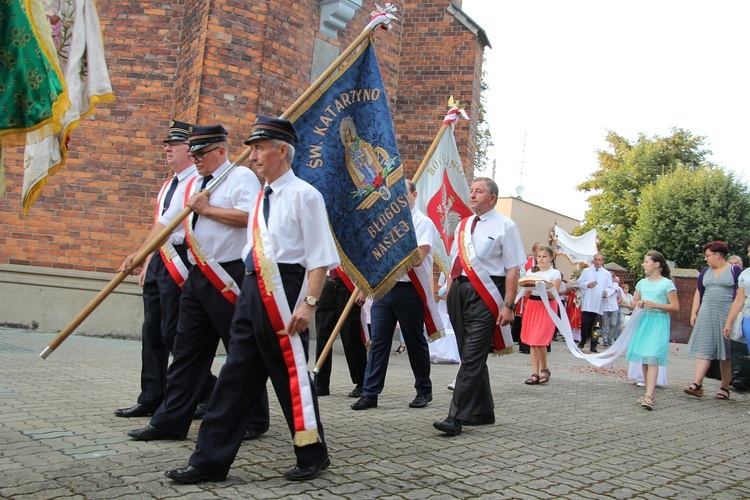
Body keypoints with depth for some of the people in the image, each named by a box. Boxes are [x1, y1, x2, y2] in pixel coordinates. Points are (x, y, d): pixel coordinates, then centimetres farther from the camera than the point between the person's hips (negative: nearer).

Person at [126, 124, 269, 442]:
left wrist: (207, 209, -13)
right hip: (197, 276, 8)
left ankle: (254, 420, 15)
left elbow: (248, 216, -22)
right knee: (186, 350, 10)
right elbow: (166, 223, 22)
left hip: (229, 277, -8)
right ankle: (170, 421, 18)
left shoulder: (241, 177, -5)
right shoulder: (193, 186, 18)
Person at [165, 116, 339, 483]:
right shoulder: (261, 198, 17)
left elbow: (320, 256, -13)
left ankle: (312, 456, 21)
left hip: (284, 291, -8)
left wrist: (309, 302, -21)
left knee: (292, 375, 2)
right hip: (252, 291, 8)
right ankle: (211, 460, 18)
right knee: (237, 373, 9)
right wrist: (249, 289, 19)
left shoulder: (303, 195, -8)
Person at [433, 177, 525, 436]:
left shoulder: (504, 226, -3)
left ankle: (456, 417, -9)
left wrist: (508, 305, -14)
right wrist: (449, 294, 14)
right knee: (470, 356, 12)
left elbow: (513, 269, -8)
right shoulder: (463, 225, 16)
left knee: (472, 357, -10)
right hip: (460, 292, 7)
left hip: (485, 295, -7)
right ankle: (483, 412, 25)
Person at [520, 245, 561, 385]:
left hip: (547, 308, -4)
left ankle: (544, 369, 8)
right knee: (532, 341, 3)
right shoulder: (530, 272, 11)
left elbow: (553, 295, -7)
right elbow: (526, 294, 8)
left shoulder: (555, 273, 1)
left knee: (539, 340, -13)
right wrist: (529, 287, -13)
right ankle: (535, 373, 8)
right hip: (532, 306, 4)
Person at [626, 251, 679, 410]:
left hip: (659, 324, -6)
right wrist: (638, 304, -1)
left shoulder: (667, 284, -3)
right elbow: (634, 304, 22)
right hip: (643, 321, 6)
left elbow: (675, 307, -6)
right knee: (644, 359, 6)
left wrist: (655, 305, -18)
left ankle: (649, 396, -24)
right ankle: (649, 393, 14)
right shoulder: (642, 283, 13)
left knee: (652, 358, -16)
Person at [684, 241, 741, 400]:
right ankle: (697, 384, -10)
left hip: (727, 314, -4)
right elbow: (698, 292, 18)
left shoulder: (735, 270, 0)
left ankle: (725, 388, 11)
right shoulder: (705, 271, 14)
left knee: (726, 352, 3)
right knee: (703, 349, -4)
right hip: (706, 314, 4)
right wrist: (694, 312, 10)